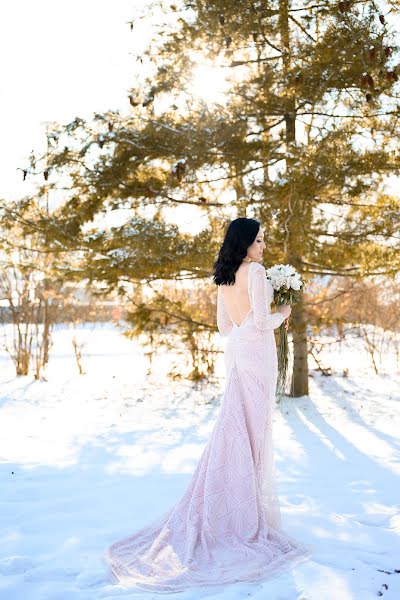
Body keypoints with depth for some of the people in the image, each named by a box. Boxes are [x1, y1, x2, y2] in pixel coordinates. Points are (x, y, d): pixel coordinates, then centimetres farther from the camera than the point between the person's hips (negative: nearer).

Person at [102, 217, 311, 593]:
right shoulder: (255, 270, -13)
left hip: (236, 351, 8)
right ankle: (249, 510, 7)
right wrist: (282, 315, 2)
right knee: (253, 429, -1)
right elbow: (262, 320, -17)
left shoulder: (224, 277, 12)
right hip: (257, 351, -8)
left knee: (236, 430, 13)